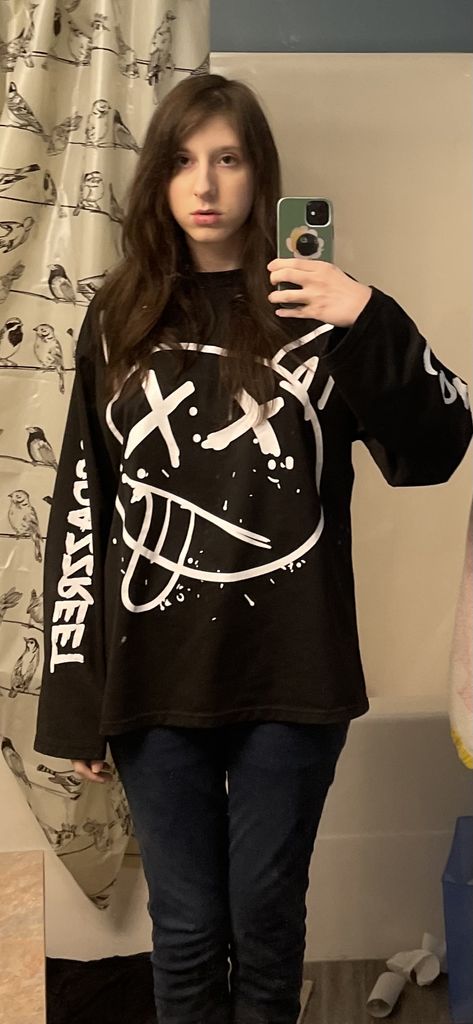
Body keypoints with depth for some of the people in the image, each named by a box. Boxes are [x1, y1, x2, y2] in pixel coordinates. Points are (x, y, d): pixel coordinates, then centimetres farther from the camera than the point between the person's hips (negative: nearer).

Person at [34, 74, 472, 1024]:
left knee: (267, 922, 11)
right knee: (186, 930, 11)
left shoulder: (315, 311, 1)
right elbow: (81, 508, 5)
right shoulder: (118, 319, 5)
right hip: (155, 680, 1)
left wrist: (374, 323, -23)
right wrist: (74, 696, 1)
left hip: (290, 675, -1)